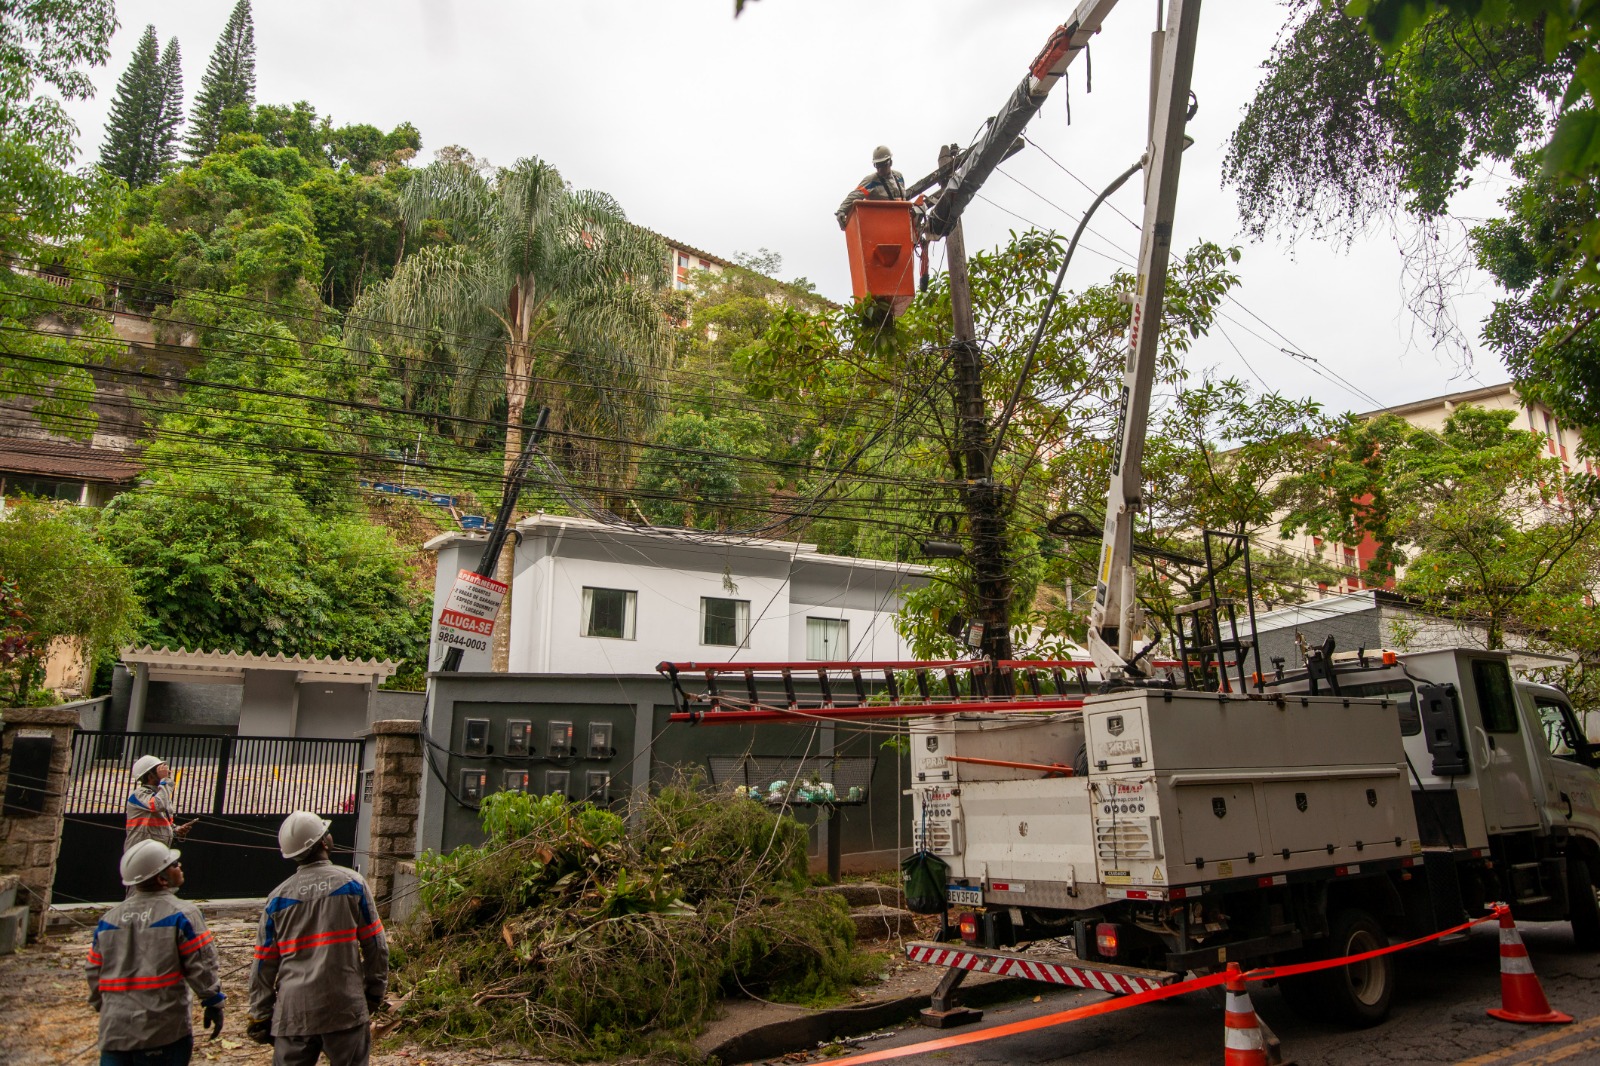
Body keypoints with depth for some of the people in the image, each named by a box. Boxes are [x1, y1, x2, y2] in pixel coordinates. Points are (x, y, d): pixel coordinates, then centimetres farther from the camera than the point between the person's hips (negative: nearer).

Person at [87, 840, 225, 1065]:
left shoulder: (109, 919, 8)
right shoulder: (182, 914, -9)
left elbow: (95, 971, 15)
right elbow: (200, 965, -11)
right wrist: (214, 1003, 0)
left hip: (114, 1030, 5)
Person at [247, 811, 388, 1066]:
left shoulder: (278, 897, 2)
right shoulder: (352, 883, -5)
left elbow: (264, 964, 6)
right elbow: (375, 946, -2)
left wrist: (260, 1016, 16)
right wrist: (375, 993, 11)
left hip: (293, 1013, 2)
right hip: (346, 1007, -2)